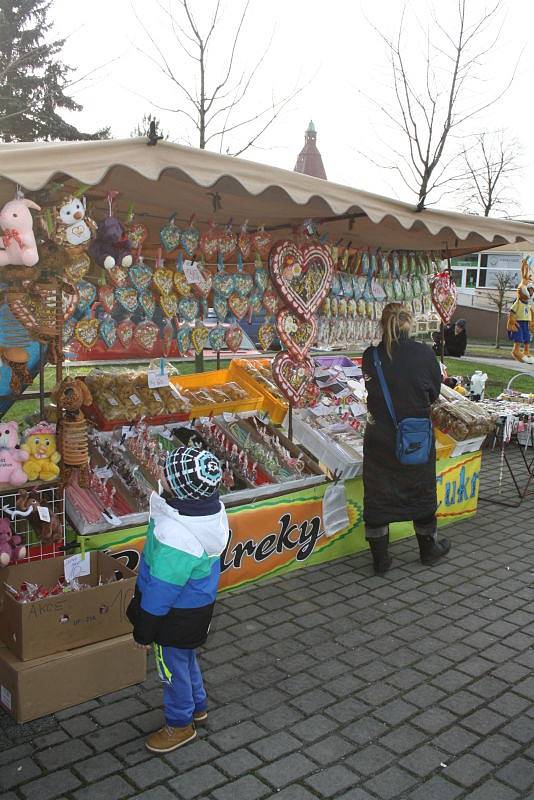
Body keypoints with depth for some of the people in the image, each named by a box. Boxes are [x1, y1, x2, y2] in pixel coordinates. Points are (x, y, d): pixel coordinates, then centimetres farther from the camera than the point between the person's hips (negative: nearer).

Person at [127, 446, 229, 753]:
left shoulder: (176, 537, -39)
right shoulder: (211, 508, -12)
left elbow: (161, 590, -27)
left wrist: (144, 630, -12)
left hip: (178, 614, -8)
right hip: (199, 601, 8)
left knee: (173, 666, 17)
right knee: (186, 658, 30)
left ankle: (180, 725, 40)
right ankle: (198, 707, 52)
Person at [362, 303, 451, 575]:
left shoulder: (370, 356, -10)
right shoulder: (424, 353, -11)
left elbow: (372, 391, 2)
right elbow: (435, 393, 0)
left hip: (379, 438, 0)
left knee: (377, 496, 13)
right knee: (422, 493, 19)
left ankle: (380, 559, 21)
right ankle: (428, 549, 37)